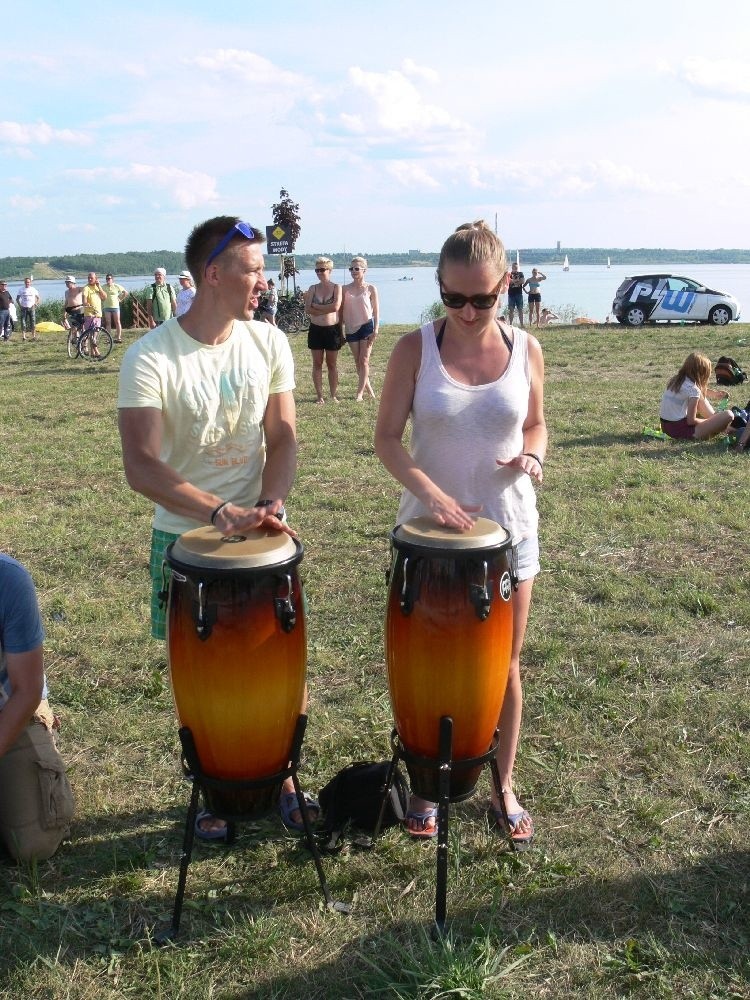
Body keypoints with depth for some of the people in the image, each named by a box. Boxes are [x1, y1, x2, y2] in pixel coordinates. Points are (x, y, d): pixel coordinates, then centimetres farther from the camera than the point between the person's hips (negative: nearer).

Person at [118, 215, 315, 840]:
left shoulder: (269, 344, -2)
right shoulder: (151, 359, -15)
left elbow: (282, 438, 0)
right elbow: (141, 466, -22)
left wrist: (271, 501, -18)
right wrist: (221, 513, -33)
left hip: (264, 532, 3)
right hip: (186, 539, -3)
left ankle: (282, 779, 31)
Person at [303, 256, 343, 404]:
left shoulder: (336, 287, -2)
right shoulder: (313, 288, 6)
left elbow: (336, 306, -18)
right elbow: (307, 310, -5)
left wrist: (316, 307, -11)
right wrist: (326, 309, -14)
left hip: (332, 329, -2)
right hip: (316, 329, 2)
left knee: (332, 364, 5)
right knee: (317, 363, 4)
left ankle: (333, 395, 11)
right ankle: (319, 395, 9)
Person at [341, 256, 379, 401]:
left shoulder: (370, 289, -2)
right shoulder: (345, 289, 4)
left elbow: (376, 311, -1)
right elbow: (341, 310, 8)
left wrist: (375, 330, -8)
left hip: (366, 326, -3)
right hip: (351, 328, 3)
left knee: (364, 361, -6)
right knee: (357, 361, 8)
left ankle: (360, 392, -4)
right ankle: (367, 387, 22)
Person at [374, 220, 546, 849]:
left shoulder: (526, 350, -3)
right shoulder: (416, 349, -9)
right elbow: (387, 438, -10)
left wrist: (531, 457, -13)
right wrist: (430, 492, -26)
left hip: (507, 527, 2)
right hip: (430, 530, -1)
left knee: (504, 666, 12)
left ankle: (504, 785, 32)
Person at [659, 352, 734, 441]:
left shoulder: (675, 380, 7)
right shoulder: (693, 389, -15)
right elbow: (691, 421, -14)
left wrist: (712, 392, 21)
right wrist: (709, 422, 2)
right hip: (681, 430, -9)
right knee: (728, 415, -10)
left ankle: (715, 417, 29)